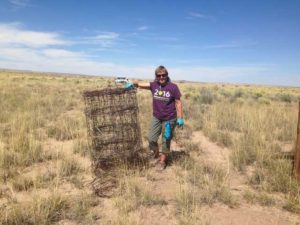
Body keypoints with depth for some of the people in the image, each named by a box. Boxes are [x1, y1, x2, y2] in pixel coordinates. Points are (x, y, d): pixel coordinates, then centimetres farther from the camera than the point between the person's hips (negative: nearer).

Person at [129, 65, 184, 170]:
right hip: (156, 118, 3)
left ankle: (162, 161, 29)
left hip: (169, 119, -3)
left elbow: (178, 103, -7)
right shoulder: (154, 85, -4)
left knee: (166, 141, 9)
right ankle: (156, 154, 38)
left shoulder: (173, 87, -12)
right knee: (151, 139, 9)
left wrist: (180, 118, -9)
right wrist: (132, 84, -27)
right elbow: (140, 84, -5)